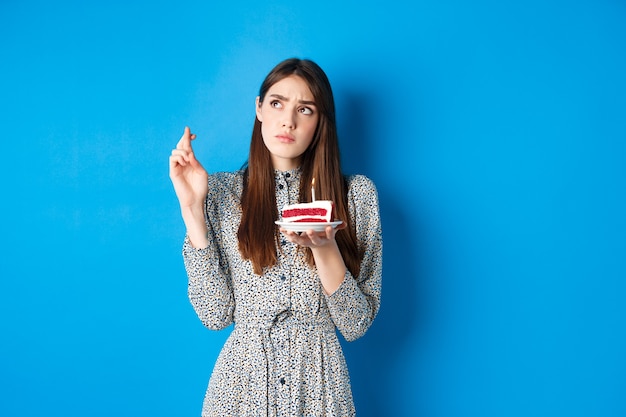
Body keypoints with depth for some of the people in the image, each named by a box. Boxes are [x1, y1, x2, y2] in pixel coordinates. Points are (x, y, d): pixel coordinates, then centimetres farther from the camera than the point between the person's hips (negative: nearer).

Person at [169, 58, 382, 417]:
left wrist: (324, 249, -22)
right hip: (242, 382, 0)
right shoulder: (221, 192, -4)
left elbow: (356, 325, -6)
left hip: (318, 385, 0)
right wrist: (192, 208, -14)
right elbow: (216, 314, -9)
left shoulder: (356, 194, -5)